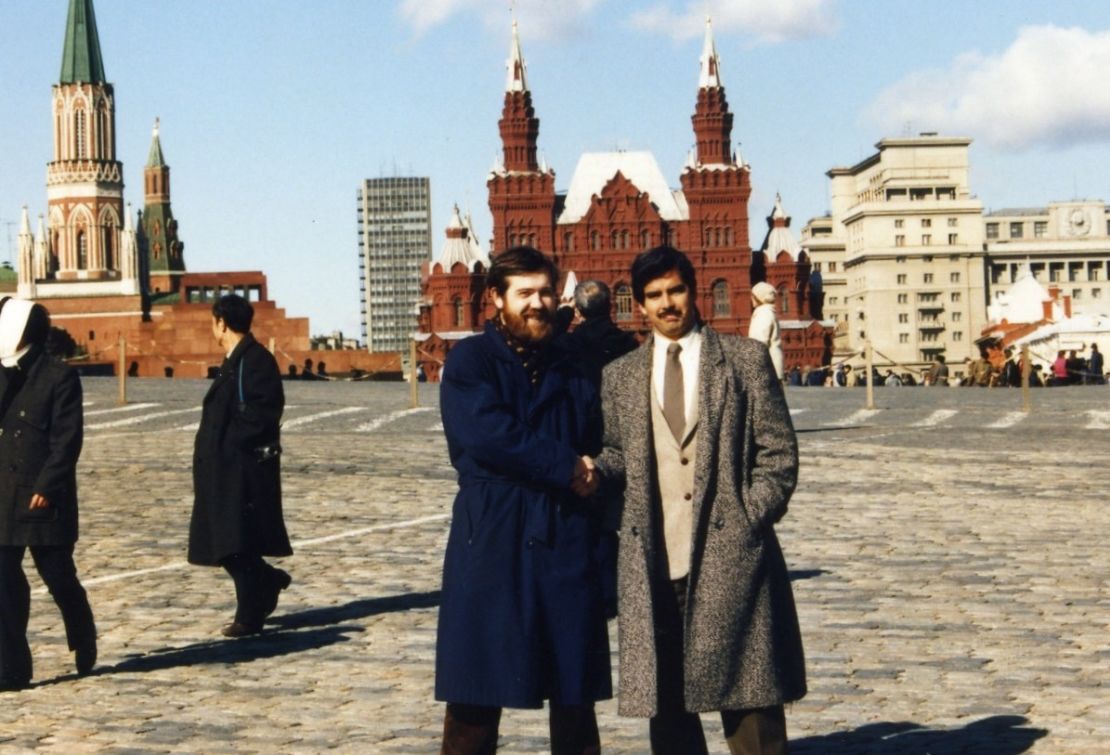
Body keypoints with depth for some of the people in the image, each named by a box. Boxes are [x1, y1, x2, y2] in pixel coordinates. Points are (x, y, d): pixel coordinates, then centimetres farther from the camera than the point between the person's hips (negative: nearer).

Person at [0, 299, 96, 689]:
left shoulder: (59, 377, -7)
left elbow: (67, 440, -12)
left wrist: (46, 488, -17)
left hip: (43, 501, -5)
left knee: (59, 578, 8)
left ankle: (85, 649, 32)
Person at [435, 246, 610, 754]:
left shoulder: (573, 366, 15)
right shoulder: (469, 361, 0)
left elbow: (597, 445, 13)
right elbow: (485, 432, -15)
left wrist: (591, 473, -8)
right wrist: (565, 467, -13)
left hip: (566, 542, 4)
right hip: (491, 541, -4)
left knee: (575, 692, 8)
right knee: (476, 692, 0)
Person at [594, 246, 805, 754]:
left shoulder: (746, 359, 5)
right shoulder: (620, 376, 13)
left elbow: (778, 453, 2)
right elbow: (618, 454, 15)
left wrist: (748, 523, -7)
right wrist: (592, 470, -7)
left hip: (731, 558, -3)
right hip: (653, 565, 3)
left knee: (749, 700, 0)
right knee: (665, 705, 7)